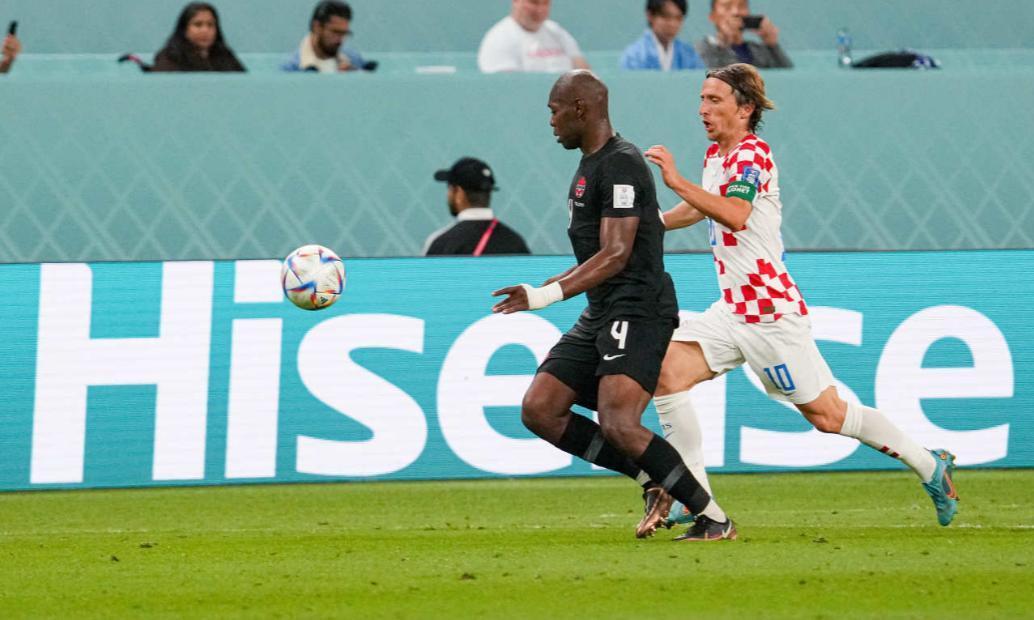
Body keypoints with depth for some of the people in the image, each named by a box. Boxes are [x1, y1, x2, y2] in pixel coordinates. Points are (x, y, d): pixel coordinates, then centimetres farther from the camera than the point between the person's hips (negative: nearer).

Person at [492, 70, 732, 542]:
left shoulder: (620, 165, -14)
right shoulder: (591, 165, 18)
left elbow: (615, 255, -22)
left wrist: (545, 295, -27)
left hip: (637, 313, -11)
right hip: (601, 317, 11)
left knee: (618, 426, -23)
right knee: (539, 410, 2)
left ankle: (714, 517, -13)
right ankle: (653, 482, 6)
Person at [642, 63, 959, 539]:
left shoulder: (750, 156, -16)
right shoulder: (716, 155, 12)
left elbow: (734, 214, -36)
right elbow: (700, 208, 33)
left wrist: (677, 182, -38)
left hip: (771, 312, -9)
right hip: (733, 309, 9)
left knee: (825, 414, -2)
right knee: (666, 370, -10)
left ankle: (929, 466, 16)